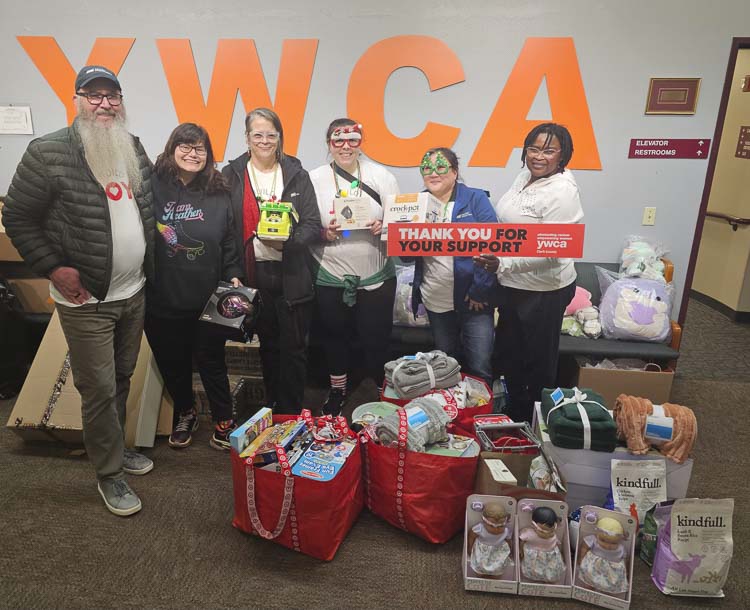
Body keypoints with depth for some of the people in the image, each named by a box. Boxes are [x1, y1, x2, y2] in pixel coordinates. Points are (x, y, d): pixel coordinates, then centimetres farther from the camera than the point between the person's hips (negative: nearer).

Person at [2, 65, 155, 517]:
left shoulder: (134, 148, 6)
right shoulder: (48, 153, -11)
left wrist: (149, 266, 10)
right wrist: (54, 268, -13)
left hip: (134, 293, 6)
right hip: (85, 299, -5)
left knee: (123, 378, 19)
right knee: (99, 388, 3)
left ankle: (116, 446, 40)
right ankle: (110, 472, 23)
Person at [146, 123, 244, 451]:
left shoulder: (218, 193, 2)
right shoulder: (153, 187, -5)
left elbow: (229, 242, 5)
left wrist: (233, 275, -5)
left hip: (208, 300, 0)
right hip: (162, 300, 0)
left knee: (211, 362, 12)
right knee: (172, 364, 17)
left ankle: (224, 421, 32)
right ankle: (184, 415, 43)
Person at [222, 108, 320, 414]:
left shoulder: (297, 175, 6)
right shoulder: (231, 175, 5)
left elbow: (313, 225, 1)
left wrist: (287, 241, -18)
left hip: (292, 276, 0)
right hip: (254, 275, 0)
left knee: (294, 348, 5)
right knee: (268, 346, 14)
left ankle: (292, 415, 20)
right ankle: (273, 412, 29)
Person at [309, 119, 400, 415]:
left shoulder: (381, 176, 1)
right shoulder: (314, 179, 1)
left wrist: (384, 227, -18)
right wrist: (323, 233, -17)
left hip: (377, 277, 0)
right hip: (331, 278, 1)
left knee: (376, 339, 9)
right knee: (335, 338, 17)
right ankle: (337, 390, 40)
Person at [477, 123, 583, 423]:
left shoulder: (562, 192, -22)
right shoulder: (526, 176, 5)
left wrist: (502, 264, -37)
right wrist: (496, 263, 19)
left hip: (543, 291, -9)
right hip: (513, 284, 9)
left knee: (538, 362, 10)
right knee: (507, 352, 23)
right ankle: (513, 412, 45)